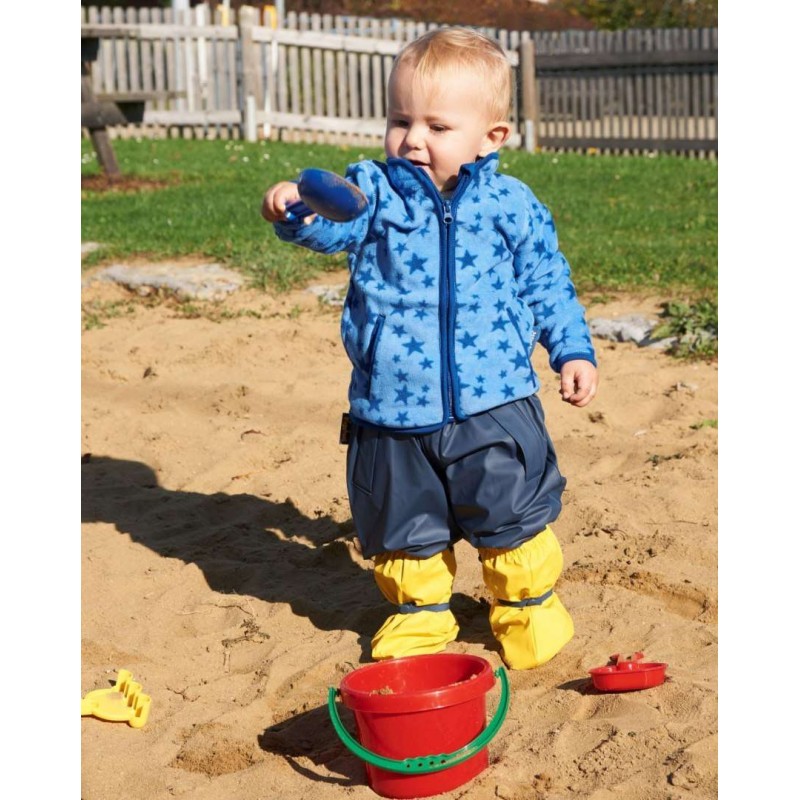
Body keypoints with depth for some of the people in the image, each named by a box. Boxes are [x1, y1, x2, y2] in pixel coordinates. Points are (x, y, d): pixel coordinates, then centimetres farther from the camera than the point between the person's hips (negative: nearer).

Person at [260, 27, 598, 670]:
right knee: (403, 523, 15)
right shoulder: (374, 192, 0)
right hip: (393, 413, 2)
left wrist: (573, 351, 3)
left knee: (511, 515, 7)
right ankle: (420, 610, 37)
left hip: (492, 406, -1)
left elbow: (547, 287, 9)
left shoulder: (512, 206, -1)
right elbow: (332, 224, -19)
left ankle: (529, 605, 32)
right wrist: (298, 207, -40)